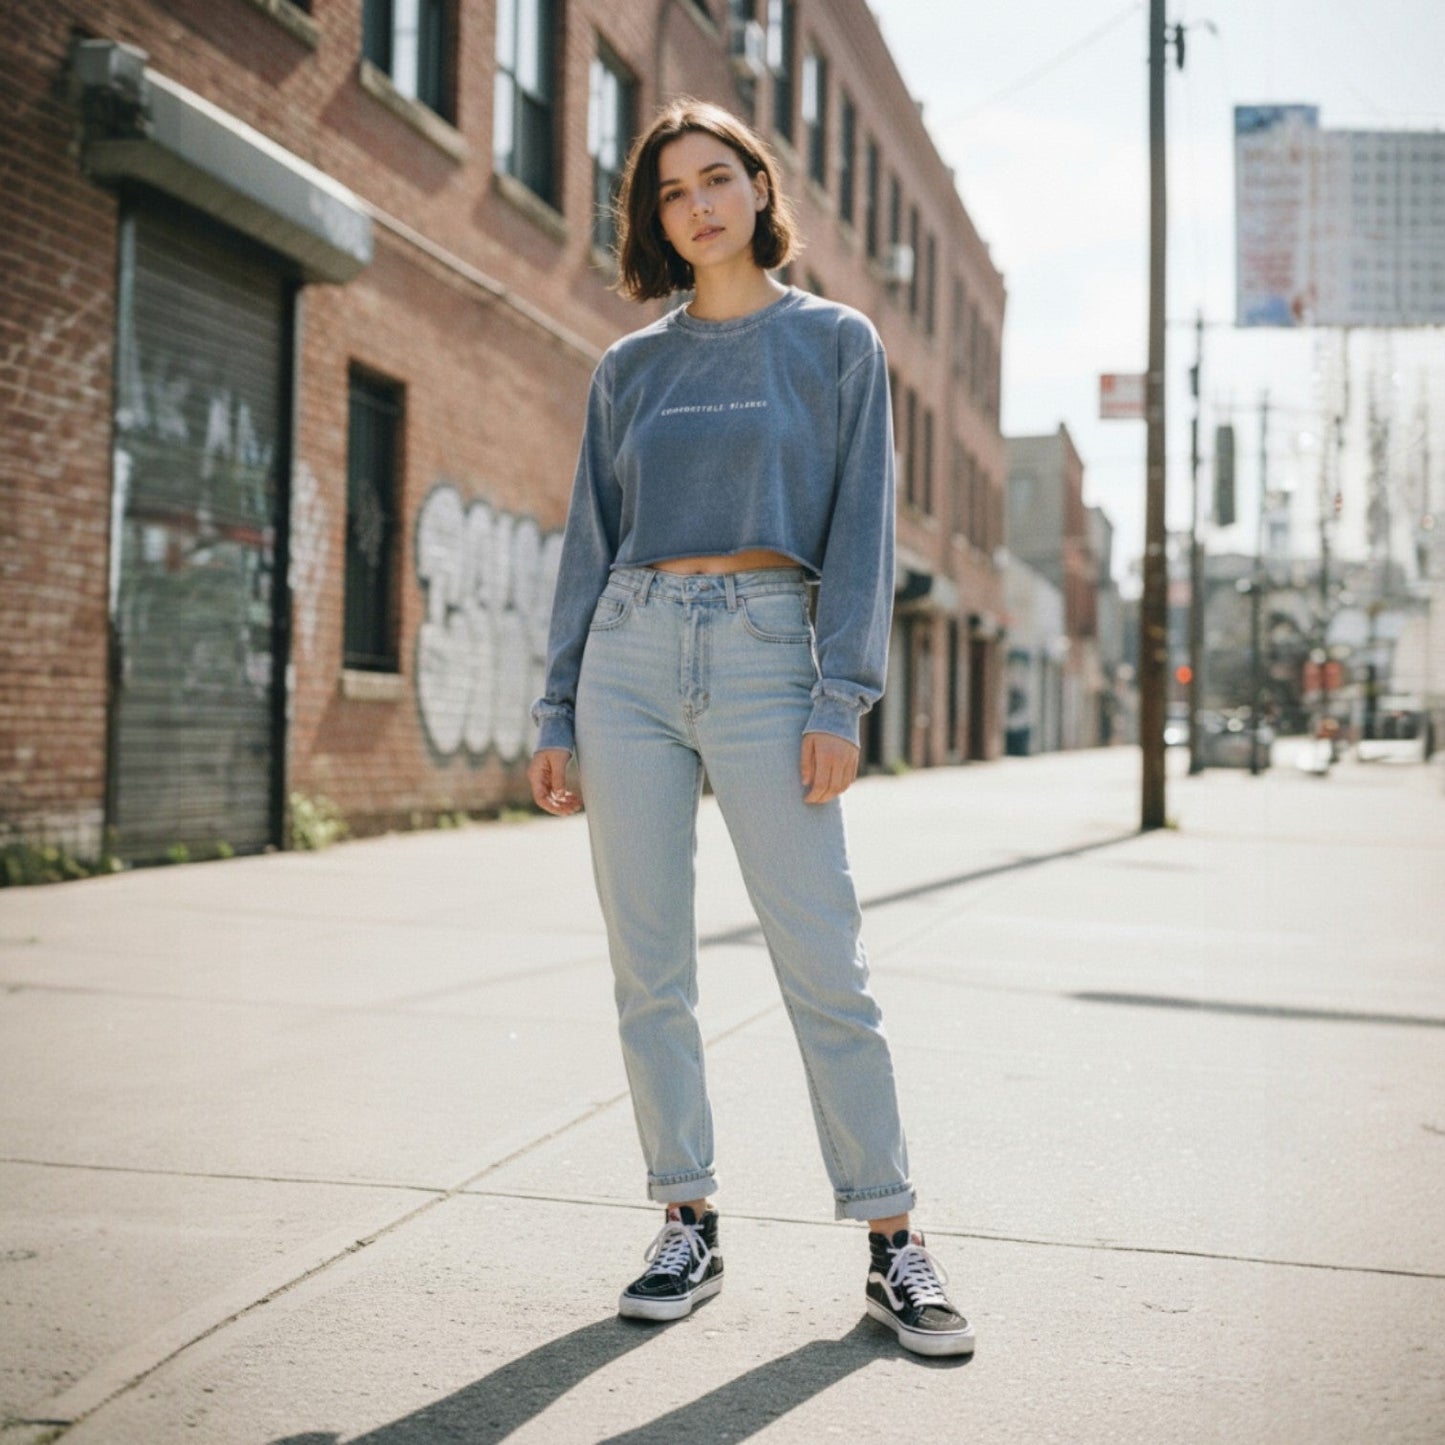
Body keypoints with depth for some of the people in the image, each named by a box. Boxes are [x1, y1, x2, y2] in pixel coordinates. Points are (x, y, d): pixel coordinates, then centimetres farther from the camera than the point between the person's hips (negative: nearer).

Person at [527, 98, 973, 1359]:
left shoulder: (836, 342, 7)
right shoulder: (629, 369, 14)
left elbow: (861, 528, 0)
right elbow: (591, 544, 14)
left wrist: (842, 697, -10)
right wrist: (559, 712, 8)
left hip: (764, 652, -3)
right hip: (629, 657, 3)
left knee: (823, 963, -6)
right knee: (649, 967, 3)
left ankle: (893, 1245, 5)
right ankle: (688, 1227, 15)